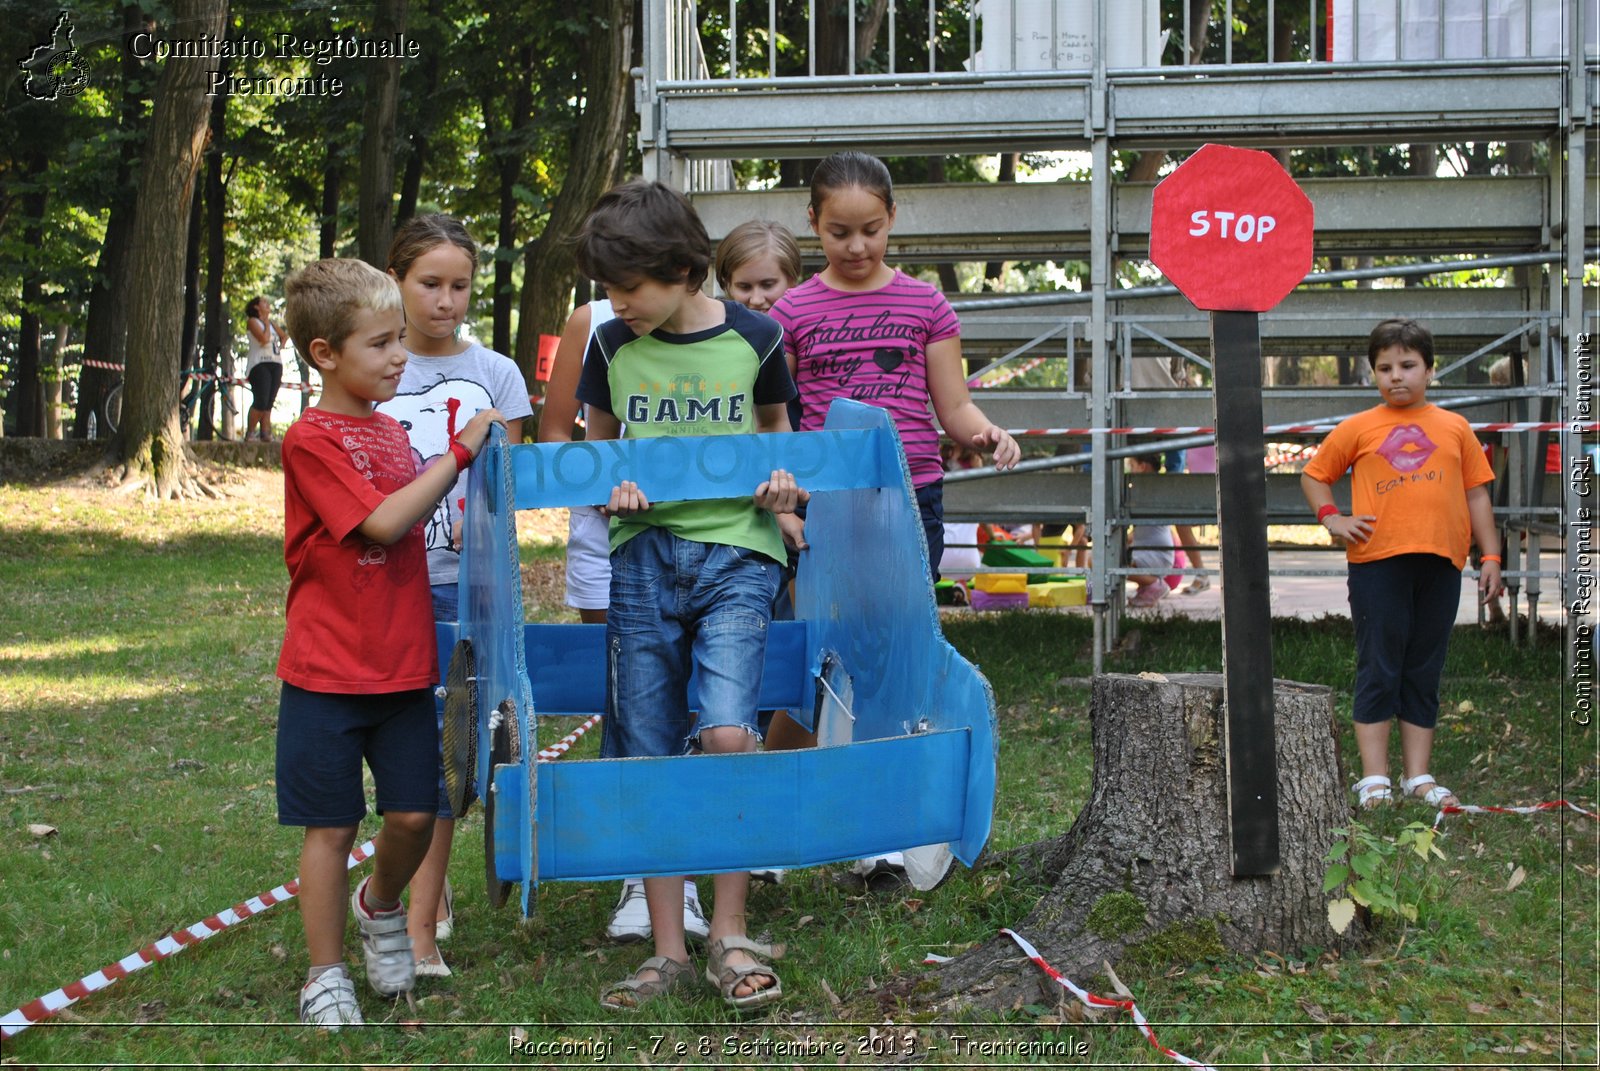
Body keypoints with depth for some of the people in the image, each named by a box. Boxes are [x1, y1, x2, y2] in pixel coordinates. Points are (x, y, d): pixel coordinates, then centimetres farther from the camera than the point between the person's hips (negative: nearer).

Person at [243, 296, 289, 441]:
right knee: (261, 402, -17)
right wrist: (266, 323, -1)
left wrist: (281, 347, 17)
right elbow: (264, 338, -13)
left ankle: (265, 434, 1)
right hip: (259, 364, -7)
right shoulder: (253, 321, 1)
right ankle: (249, 433, -11)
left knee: (269, 403, 1)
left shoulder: (272, 323, 21)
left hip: (276, 365, 7)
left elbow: (284, 336, 35)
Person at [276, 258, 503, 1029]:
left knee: (414, 815, 4)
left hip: (404, 664, 6)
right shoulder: (311, 439, -12)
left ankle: (379, 907, 34)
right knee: (331, 825, 3)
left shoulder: (391, 431, 10)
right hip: (328, 669, -6)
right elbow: (382, 523, -21)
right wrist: (458, 452, -18)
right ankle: (326, 978, 15)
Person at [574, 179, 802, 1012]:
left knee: (728, 733, -18)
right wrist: (610, 489, -3)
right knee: (648, 756, 1)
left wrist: (783, 482, -4)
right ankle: (667, 950, 10)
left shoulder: (753, 339, 0)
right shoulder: (613, 347, 5)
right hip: (644, 553, 3)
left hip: (736, 549, -2)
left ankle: (729, 937, -3)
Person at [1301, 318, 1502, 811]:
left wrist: (1491, 555, 8)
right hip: (1377, 562, -2)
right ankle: (1374, 778, 4)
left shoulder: (1454, 428, 10)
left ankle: (1419, 775, 15)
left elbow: (1476, 494, 13)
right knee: (1378, 671, 0)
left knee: (1424, 673, 8)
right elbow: (1313, 475, 14)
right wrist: (1333, 519, -2)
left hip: (1440, 564, 2)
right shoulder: (1359, 428, 6)